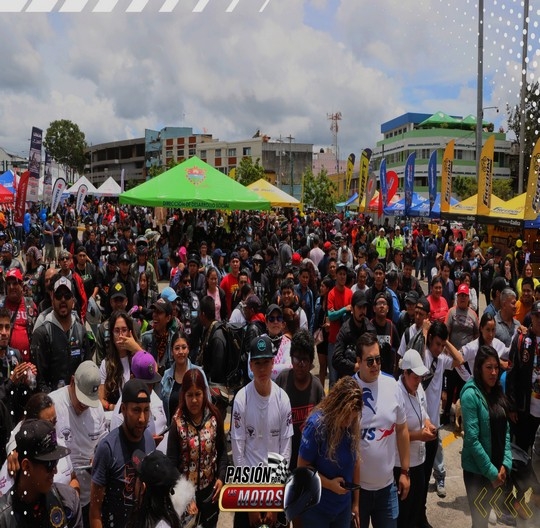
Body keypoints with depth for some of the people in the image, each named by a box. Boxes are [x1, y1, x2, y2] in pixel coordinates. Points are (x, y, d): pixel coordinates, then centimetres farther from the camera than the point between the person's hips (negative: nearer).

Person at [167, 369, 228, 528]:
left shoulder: (214, 416, -9)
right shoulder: (178, 422, -17)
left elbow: (222, 449, 1)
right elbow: (171, 460, -13)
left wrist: (221, 477, -8)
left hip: (210, 487, 2)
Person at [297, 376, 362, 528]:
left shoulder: (353, 425, -7)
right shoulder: (316, 424, -21)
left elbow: (355, 462, 3)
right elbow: (302, 467, -13)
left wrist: (356, 502, 6)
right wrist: (329, 484, -22)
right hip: (316, 507, -4)